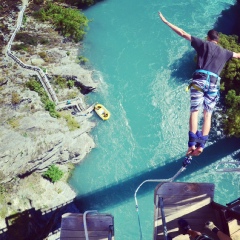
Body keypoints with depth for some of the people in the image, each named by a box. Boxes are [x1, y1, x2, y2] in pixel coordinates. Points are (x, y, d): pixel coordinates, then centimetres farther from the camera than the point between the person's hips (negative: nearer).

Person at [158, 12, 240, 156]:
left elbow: (183, 34, 12)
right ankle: (201, 145, -3)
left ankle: (192, 143, -15)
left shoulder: (203, 44, 15)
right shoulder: (224, 52, 23)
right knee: (208, 115, 5)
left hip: (200, 80, -2)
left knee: (194, 111, -4)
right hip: (213, 84, 3)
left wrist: (166, 22, 18)